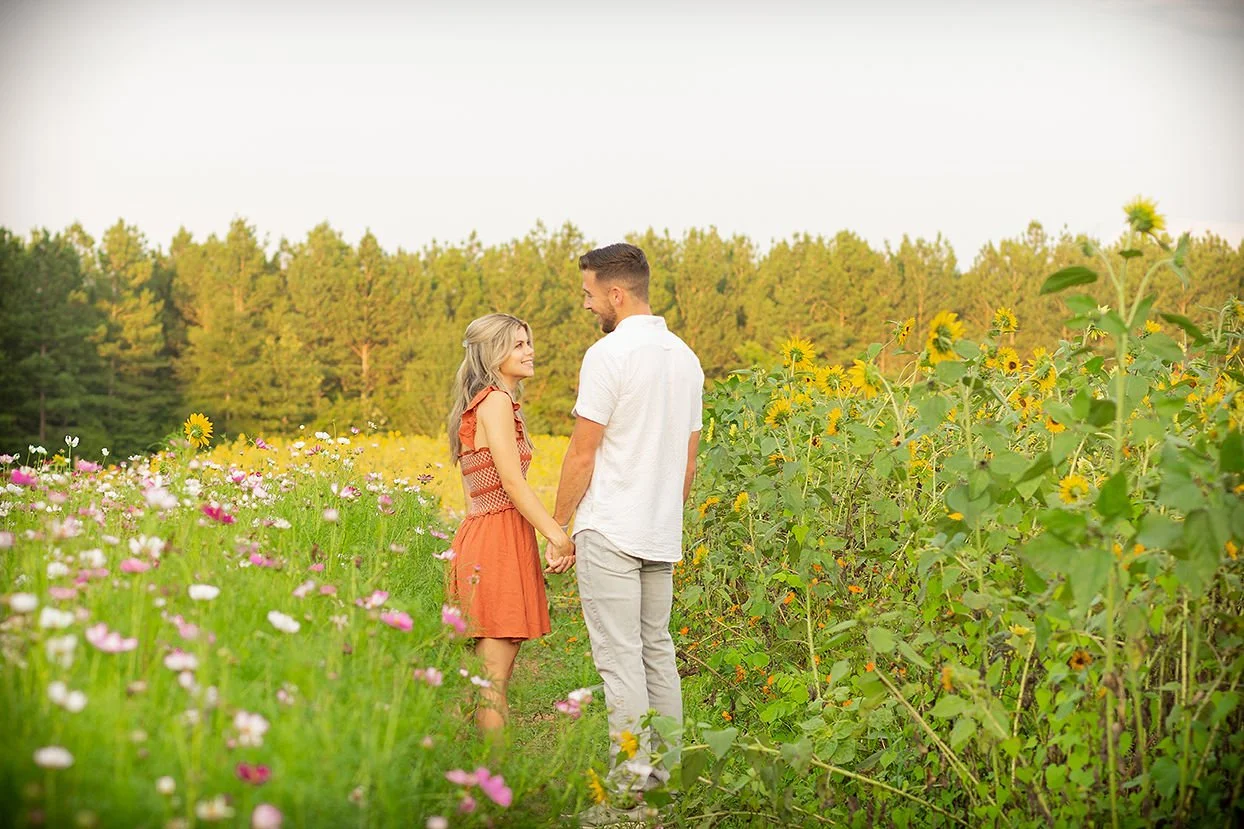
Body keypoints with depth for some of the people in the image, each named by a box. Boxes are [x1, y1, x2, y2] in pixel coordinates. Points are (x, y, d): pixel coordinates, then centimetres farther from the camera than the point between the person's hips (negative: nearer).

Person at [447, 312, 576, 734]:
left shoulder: (477, 406, 19)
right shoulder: (497, 401, -10)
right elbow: (513, 482, -16)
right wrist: (559, 537, -15)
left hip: (480, 535, 10)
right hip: (500, 539, -10)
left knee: (492, 674, 10)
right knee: (494, 676, -8)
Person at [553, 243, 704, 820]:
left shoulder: (610, 353, -12)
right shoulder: (685, 357, 12)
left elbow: (583, 453, -12)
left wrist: (558, 524, -3)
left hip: (610, 531, -8)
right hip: (662, 535, 8)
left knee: (619, 656, -6)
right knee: (657, 650, 14)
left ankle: (631, 778, -5)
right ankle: (669, 768, 18)